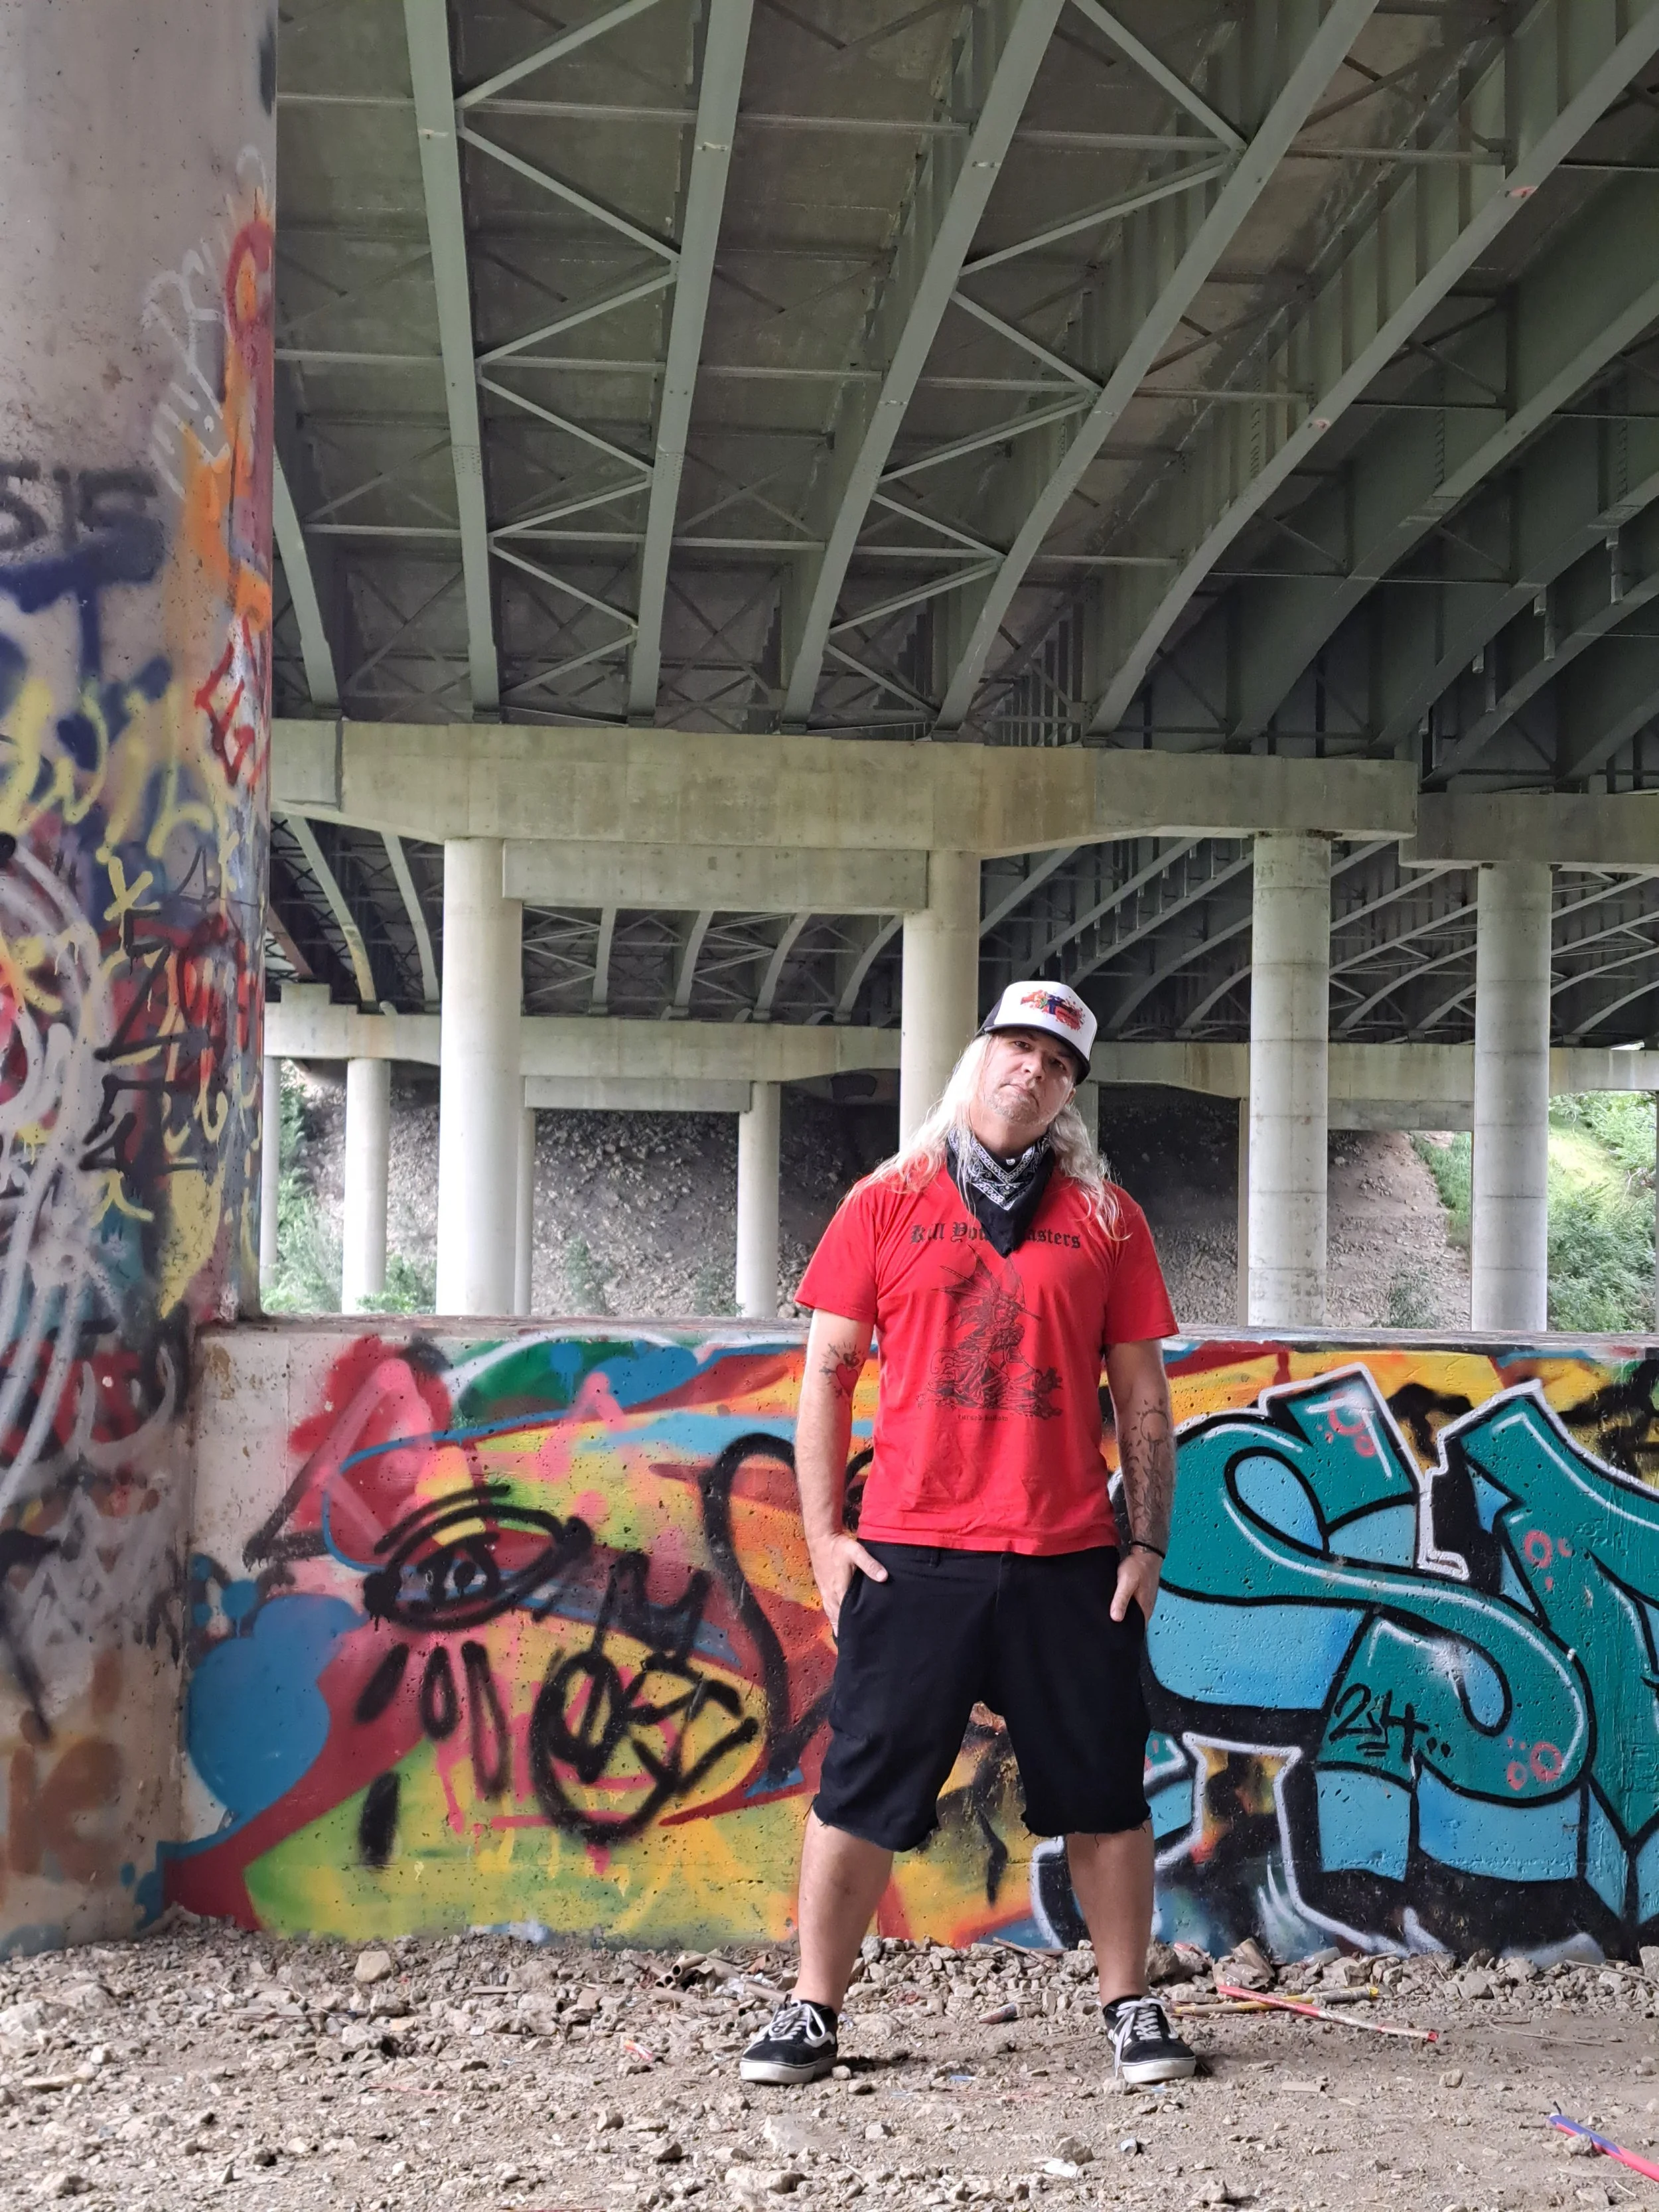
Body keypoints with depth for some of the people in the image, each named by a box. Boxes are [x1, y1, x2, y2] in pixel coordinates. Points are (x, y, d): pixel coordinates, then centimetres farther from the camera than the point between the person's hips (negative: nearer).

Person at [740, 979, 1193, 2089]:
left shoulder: (1107, 1216, 9)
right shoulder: (888, 1202, 7)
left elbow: (1143, 1398, 9)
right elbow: (828, 1373, 7)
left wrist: (1148, 1545, 2)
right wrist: (825, 1534, 0)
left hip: (1070, 1562, 1)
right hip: (910, 1557, -1)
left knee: (1104, 1792, 7)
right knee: (862, 1789, 3)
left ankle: (1131, 2006, 23)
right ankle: (813, 2013, 15)